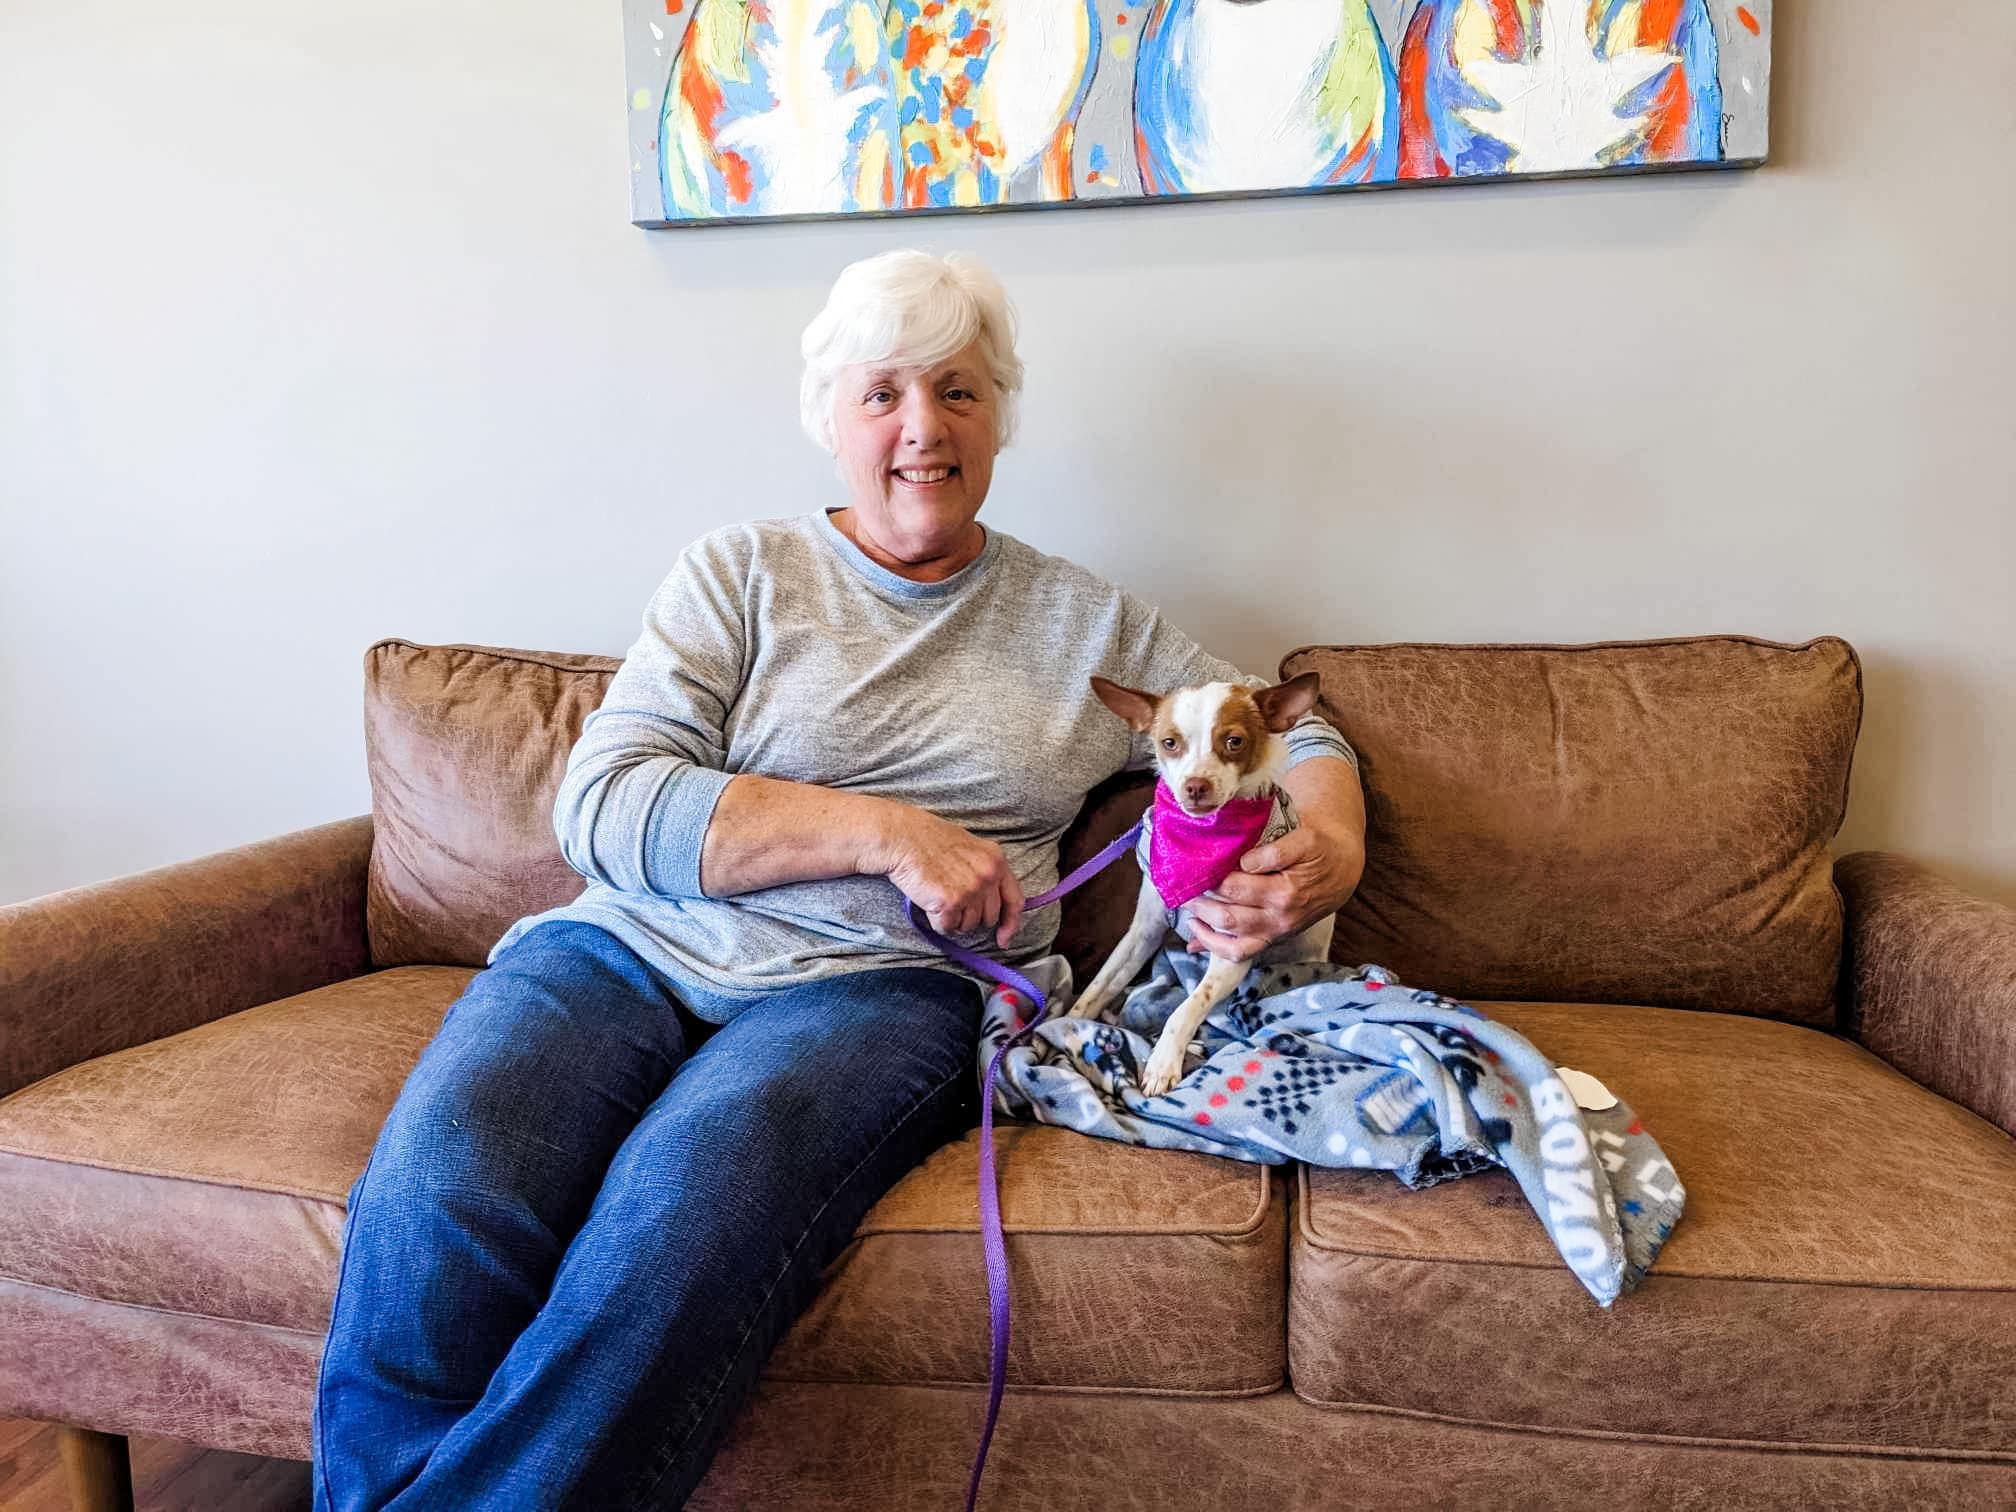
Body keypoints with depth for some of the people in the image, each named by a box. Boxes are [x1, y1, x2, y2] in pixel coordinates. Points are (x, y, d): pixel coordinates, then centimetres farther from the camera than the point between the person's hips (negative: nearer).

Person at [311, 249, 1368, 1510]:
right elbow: (602, 803, -1)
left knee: (677, 1237, -34)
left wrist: (1329, 850, -4)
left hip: (874, 985, 0)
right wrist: (885, 831, -10)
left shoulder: (1084, 621, 17)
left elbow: (1296, 737, 21)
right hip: (632, 950, 1)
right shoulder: (743, 571, 12)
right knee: (430, 1216, -30)